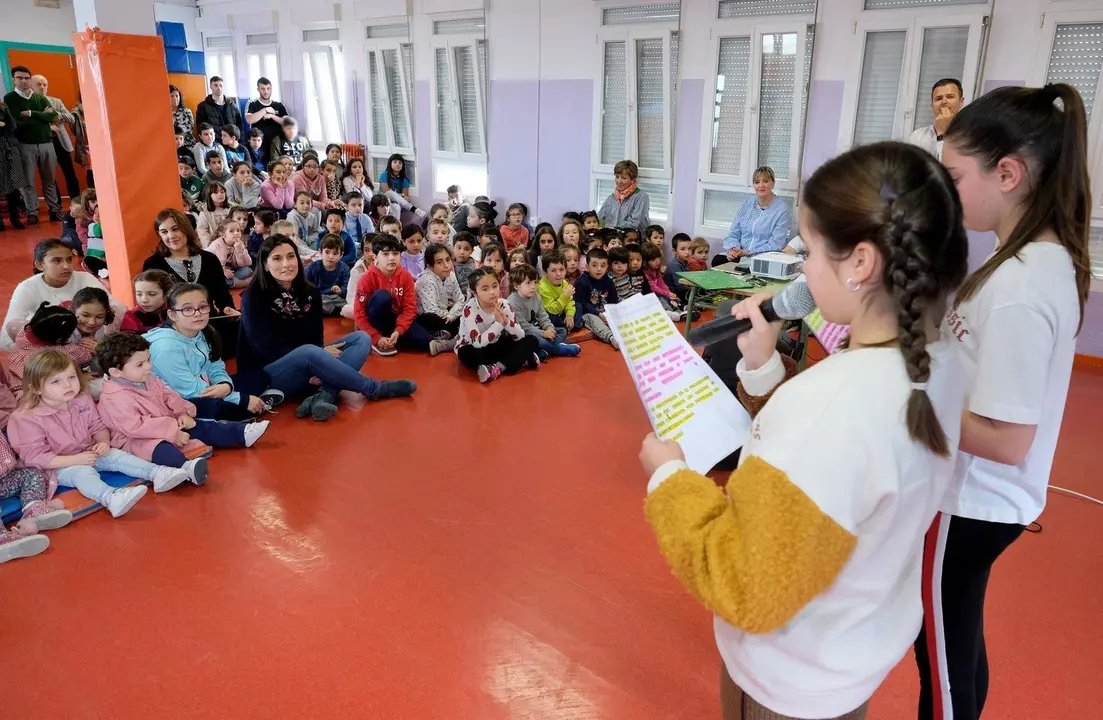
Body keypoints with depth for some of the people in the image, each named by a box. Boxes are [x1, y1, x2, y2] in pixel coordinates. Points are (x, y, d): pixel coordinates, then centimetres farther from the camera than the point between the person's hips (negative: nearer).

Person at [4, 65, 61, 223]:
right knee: (28, 181, -2)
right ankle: (32, 213, 0)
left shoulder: (40, 97, 12)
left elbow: (53, 116, -4)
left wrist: (30, 113, -10)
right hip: (25, 145, -2)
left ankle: (54, 210, 12)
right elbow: (18, 120, -11)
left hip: (46, 143, 2)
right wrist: (42, 116, -6)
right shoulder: (9, 98, 4)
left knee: (50, 180, 6)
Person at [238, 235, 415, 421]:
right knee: (309, 352, -37)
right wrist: (321, 353, -19)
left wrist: (319, 366, -21)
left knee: (361, 339, -10)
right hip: (265, 375, -6)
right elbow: (266, 349, -16)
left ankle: (324, 397, -35)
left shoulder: (310, 292, 3)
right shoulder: (253, 297, -12)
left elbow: (316, 338, 2)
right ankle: (375, 388, -19)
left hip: (305, 365, 6)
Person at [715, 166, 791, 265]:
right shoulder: (746, 204, 12)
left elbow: (775, 245, -11)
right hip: (739, 255, 5)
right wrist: (732, 249, -11)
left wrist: (748, 252, -19)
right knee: (717, 260, -25)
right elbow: (733, 234, 12)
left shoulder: (782, 209, -4)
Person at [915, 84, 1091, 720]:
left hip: (970, 503, -9)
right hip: (983, 497, 9)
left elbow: (1007, 440, -26)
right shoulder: (1047, 259, 2)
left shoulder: (1018, 288, -27)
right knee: (958, 646, 26)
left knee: (943, 661, 11)